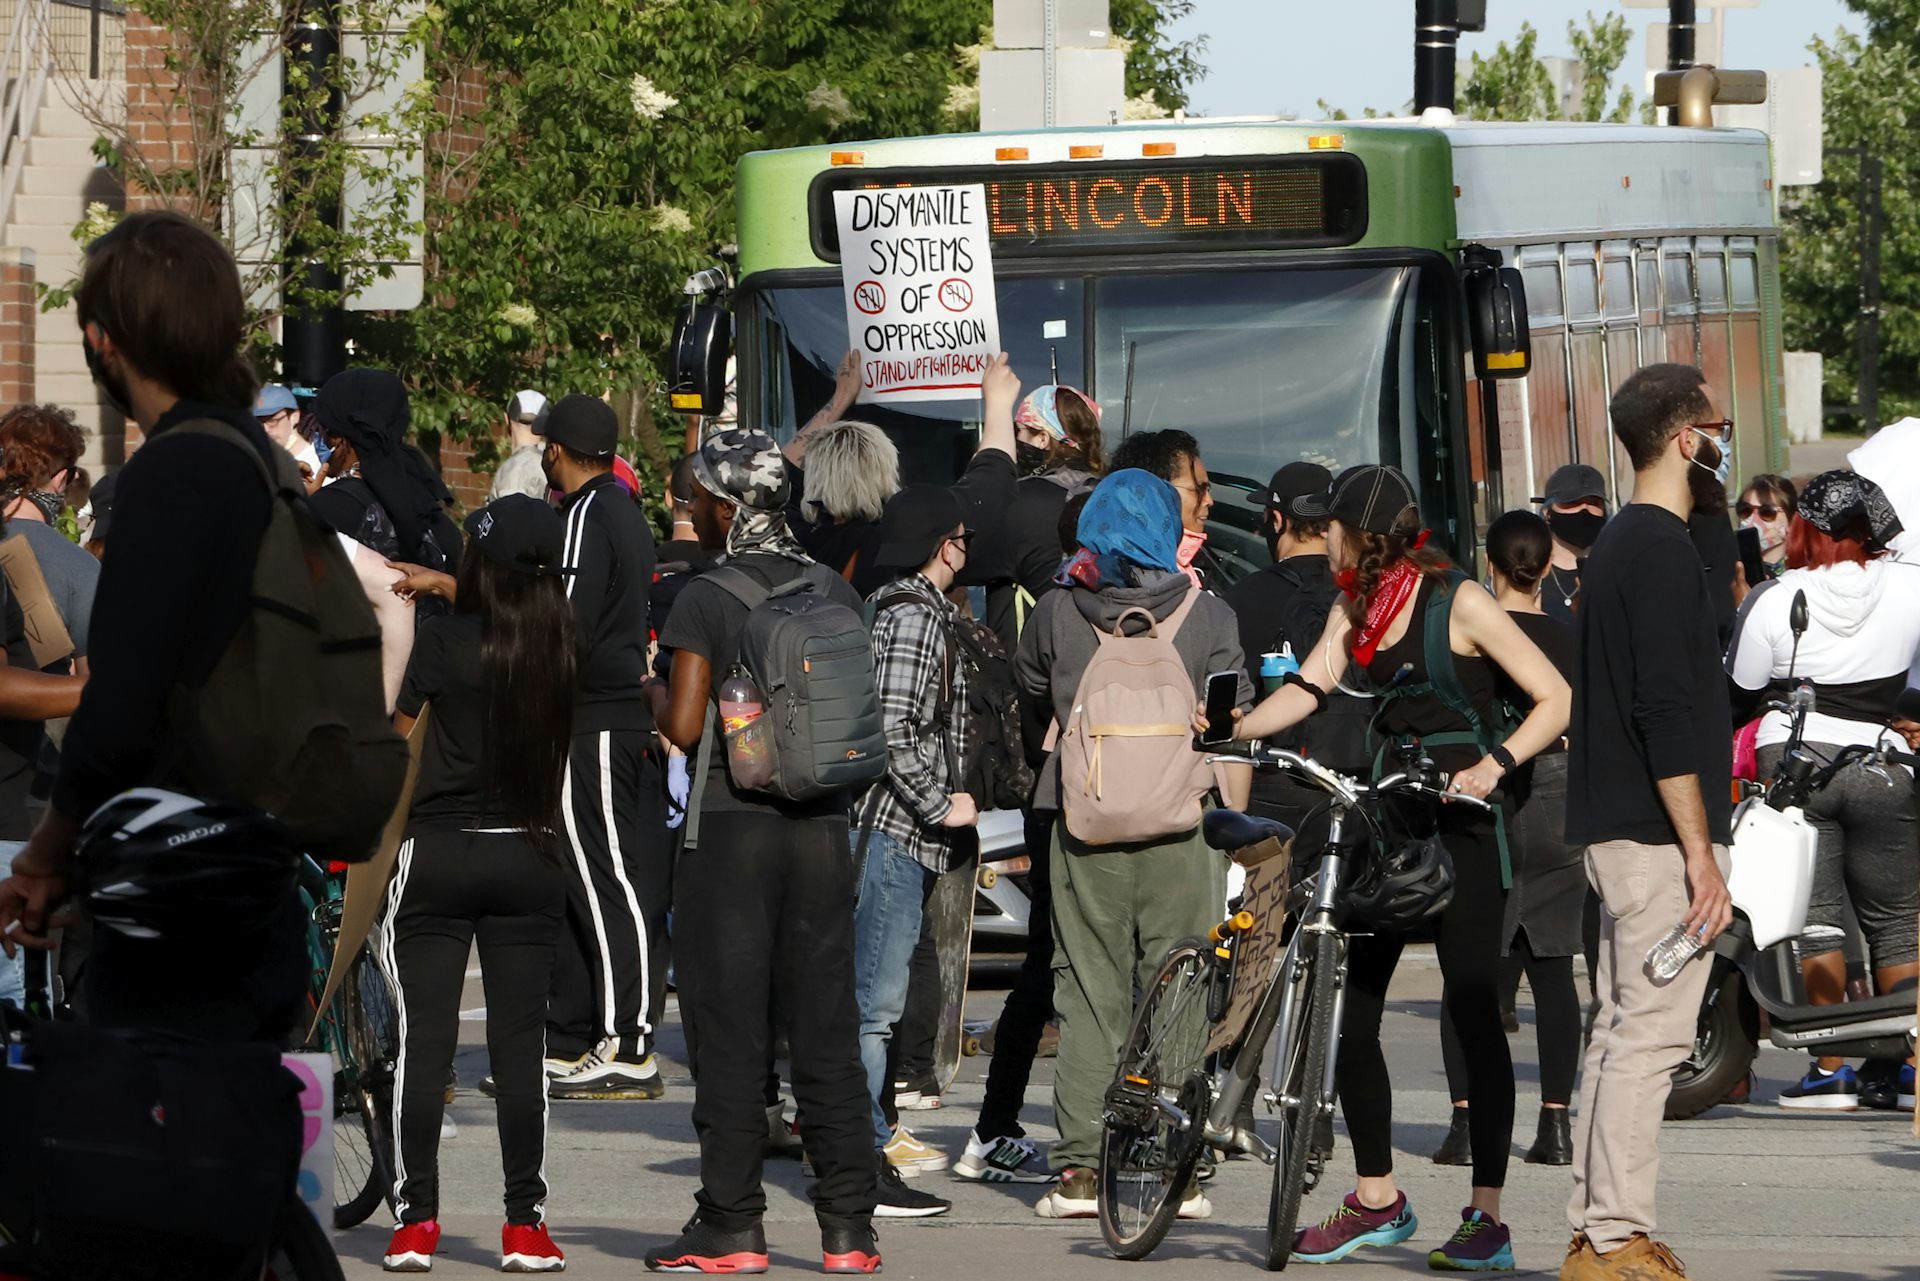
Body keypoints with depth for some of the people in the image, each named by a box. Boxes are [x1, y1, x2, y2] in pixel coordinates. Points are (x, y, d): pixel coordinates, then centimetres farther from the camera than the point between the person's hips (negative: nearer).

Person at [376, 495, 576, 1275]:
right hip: (530, 859, 3)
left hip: (436, 857, -3)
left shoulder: (443, 641, -11)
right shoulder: (563, 649, -1)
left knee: (423, 1037, 1)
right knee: (520, 1042, 5)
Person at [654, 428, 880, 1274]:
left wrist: (659, 705, 6)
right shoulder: (836, 593, 5)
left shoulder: (705, 600, -10)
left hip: (731, 823, -4)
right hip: (821, 824, 5)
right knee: (826, 1028, 8)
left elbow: (684, 727, -14)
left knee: (729, 1030, 1)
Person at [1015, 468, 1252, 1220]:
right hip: (1181, 828, -1)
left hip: (1083, 828, 1)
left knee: (1088, 995, 5)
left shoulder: (1058, 612, 2)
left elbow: (1031, 691, 20)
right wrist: (1229, 828, 11)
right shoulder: (1208, 618, -2)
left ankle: (1080, 1168, 2)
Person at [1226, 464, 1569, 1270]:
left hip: (1460, 827, -7)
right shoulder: (1355, 611, 12)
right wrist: (1222, 737, -16)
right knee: (1348, 1010, 5)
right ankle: (1376, 1202, 17)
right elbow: (1308, 689, -1)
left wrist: (1493, 765, -24)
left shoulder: (1458, 603, -9)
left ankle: (1487, 1219, -4)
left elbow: (1555, 699, -11)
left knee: (1474, 1014, -6)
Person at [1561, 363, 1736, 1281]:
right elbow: (1667, 713, -21)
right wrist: (1701, 852, -20)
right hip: (1658, 831, -10)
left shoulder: (1620, 544, 16)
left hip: (1614, 828, 10)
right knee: (1649, 1034, -9)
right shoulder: (1663, 549, -15)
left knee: (1620, 1032, 11)